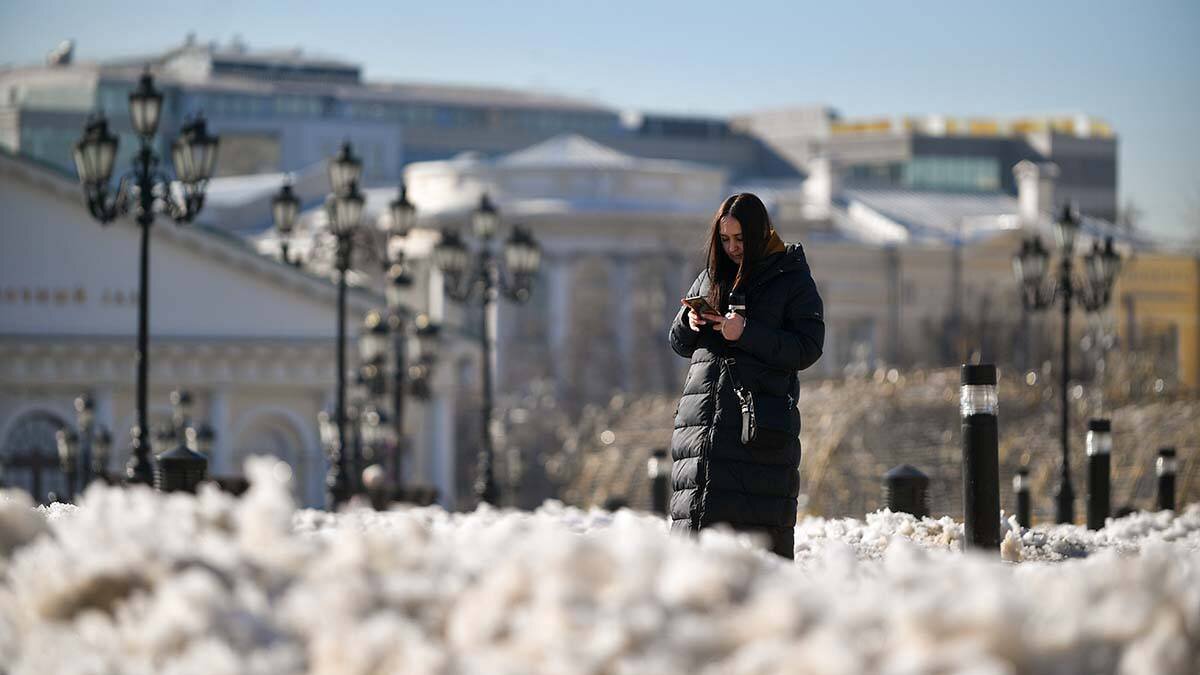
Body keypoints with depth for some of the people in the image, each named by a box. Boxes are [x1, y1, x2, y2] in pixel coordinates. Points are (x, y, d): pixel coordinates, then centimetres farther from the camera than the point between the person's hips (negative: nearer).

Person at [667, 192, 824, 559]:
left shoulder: (793, 280, 4)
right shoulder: (711, 278, 17)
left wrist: (746, 334, -15)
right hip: (704, 415, 4)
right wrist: (690, 321, -2)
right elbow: (679, 343, 21)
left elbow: (807, 349, -6)